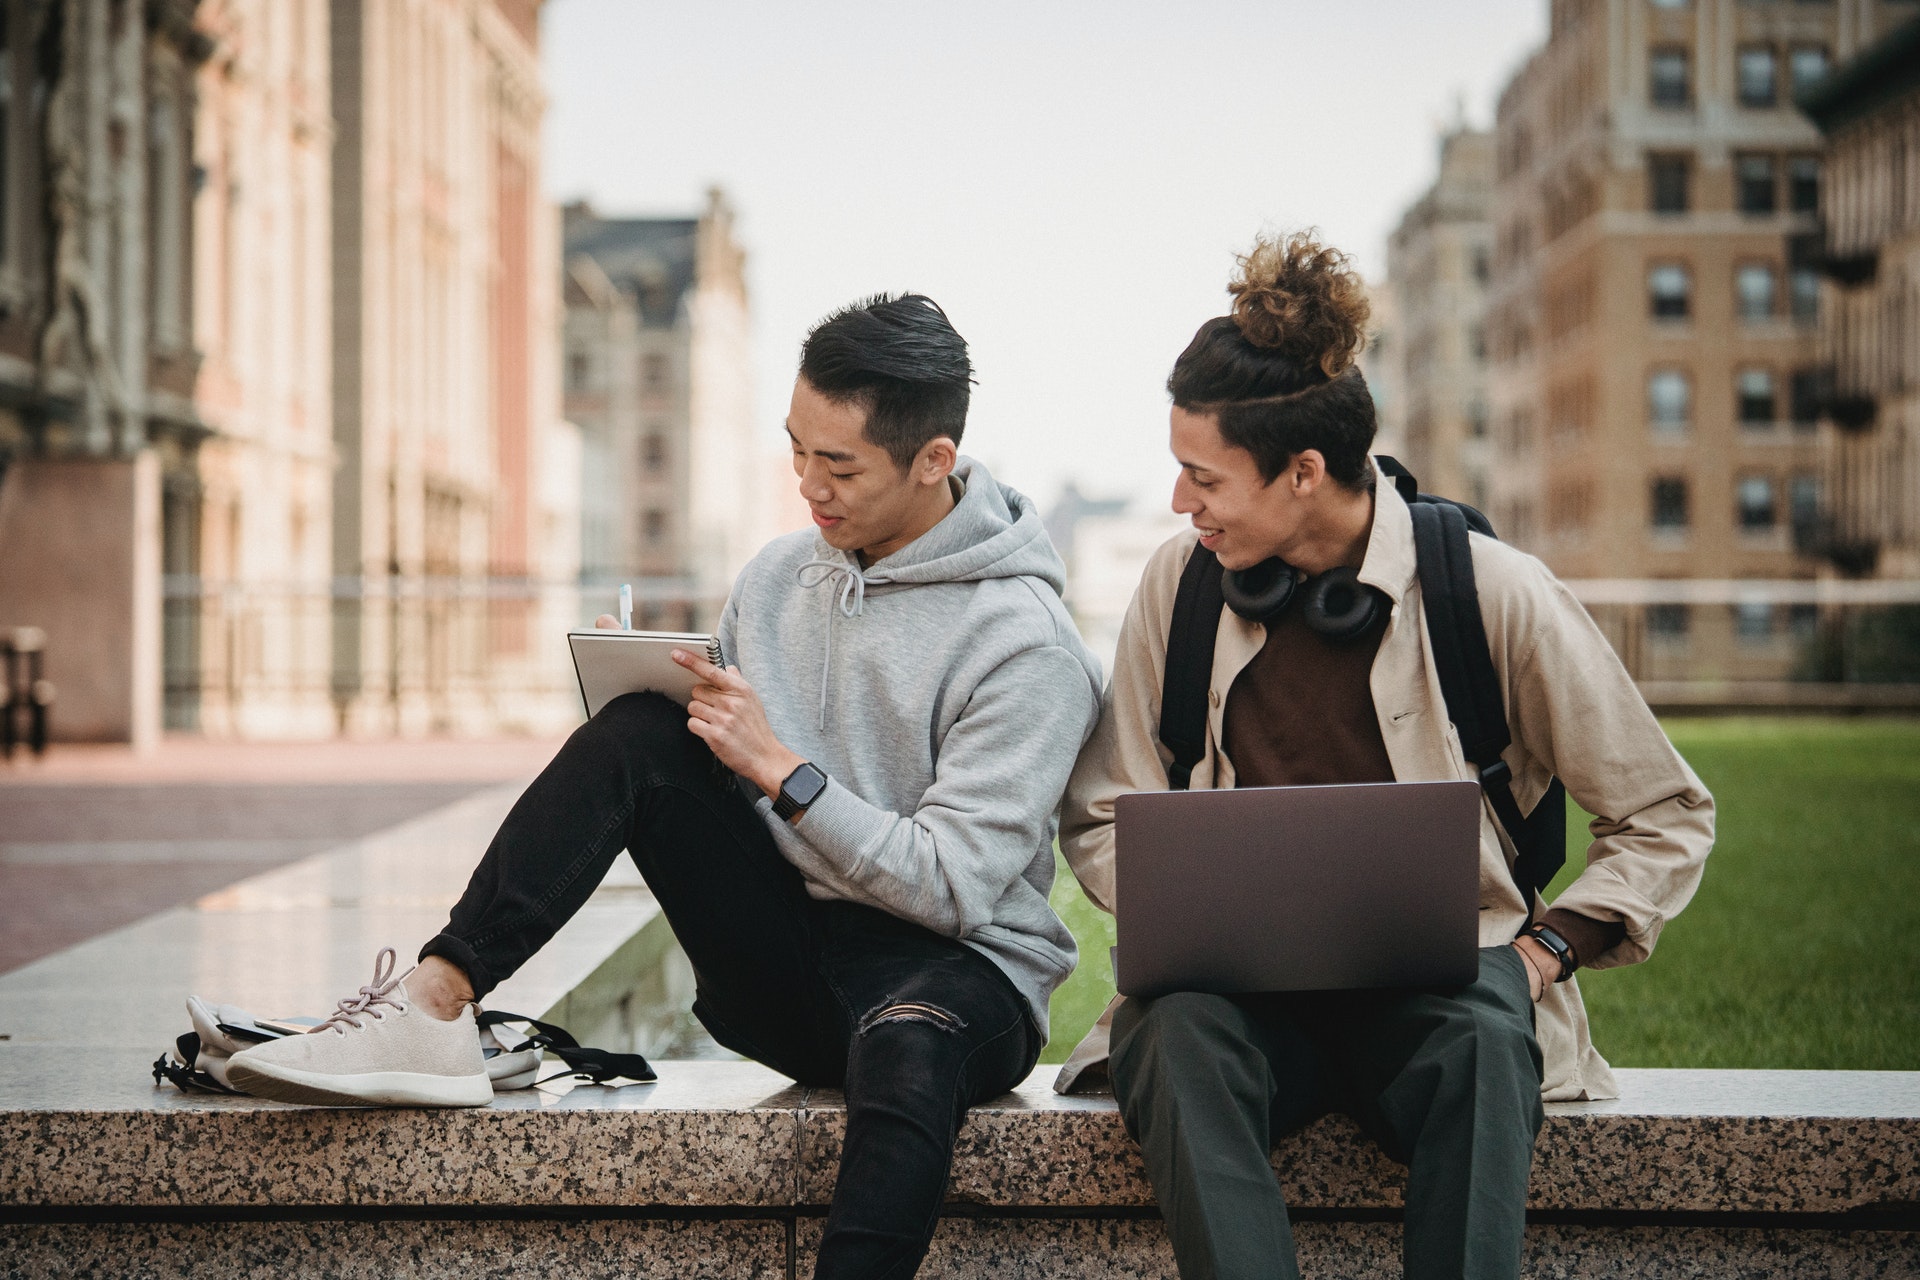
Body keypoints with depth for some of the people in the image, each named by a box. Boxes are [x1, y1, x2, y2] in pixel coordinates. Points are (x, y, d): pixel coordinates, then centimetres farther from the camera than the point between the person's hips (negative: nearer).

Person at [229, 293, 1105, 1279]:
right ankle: (431, 1006, -26)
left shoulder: (1027, 647, -12)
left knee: (906, 1045, -43)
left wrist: (782, 770, -19)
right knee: (639, 732, -15)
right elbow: (725, 765, 17)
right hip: (780, 963, 6)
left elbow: (954, 888, -17)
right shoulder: (778, 576, 9)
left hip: (958, 969, -5)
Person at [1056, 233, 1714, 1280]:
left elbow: (1667, 817, 5)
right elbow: (1103, 819, 13)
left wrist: (1547, 947, -9)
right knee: (1181, 1031, -34)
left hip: (1437, 986, -2)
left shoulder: (1492, 592, -4)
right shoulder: (1181, 583, 4)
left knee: (1481, 1041, -37)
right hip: (1240, 985, 2)